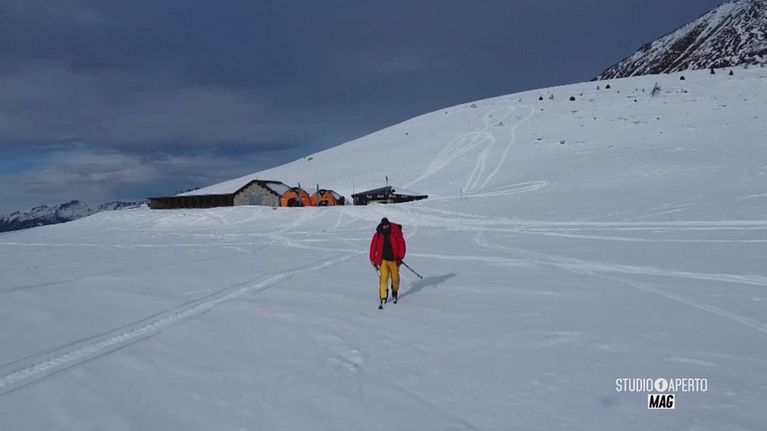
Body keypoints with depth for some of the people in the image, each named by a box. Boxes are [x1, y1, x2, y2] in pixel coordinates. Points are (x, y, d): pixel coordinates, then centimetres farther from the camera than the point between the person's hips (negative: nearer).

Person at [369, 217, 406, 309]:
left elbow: (402, 244, -6)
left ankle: (395, 293, 41)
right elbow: (373, 246, 3)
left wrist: (400, 257, -11)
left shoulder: (396, 233, -9)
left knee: (395, 278, 13)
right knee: (384, 279, -12)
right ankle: (383, 298, -10)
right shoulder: (378, 235, -6)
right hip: (383, 260, 0)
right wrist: (373, 259, 5)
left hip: (394, 260, 1)